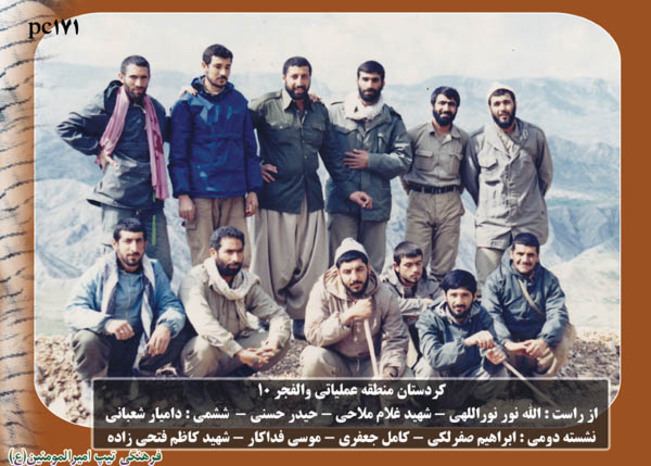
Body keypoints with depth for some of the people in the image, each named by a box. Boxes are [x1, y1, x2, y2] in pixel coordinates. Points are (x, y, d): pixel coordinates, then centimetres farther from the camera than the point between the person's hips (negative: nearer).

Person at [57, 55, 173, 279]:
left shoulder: (155, 108, 15)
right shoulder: (107, 104, -2)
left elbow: (168, 134, 33)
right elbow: (66, 128, 0)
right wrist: (97, 150, -4)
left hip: (151, 198, 5)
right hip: (118, 197, -5)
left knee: (162, 266, 3)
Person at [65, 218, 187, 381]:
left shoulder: (154, 271, 2)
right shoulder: (99, 272, -9)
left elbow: (172, 305, -5)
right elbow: (72, 312, -19)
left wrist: (166, 326, -31)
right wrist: (106, 323, -39)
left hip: (140, 346, 3)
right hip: (105, 344, -3)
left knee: (177, 337, -18)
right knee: (86, 340, -33)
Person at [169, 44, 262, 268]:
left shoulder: (238, 101, 14)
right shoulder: (187, 104, 2)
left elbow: (250, 148, 17)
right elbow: (177, 154, 0)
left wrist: (253, 190, 10)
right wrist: (182, 194, -9)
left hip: (235, 195, 4)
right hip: (200, 195, -3)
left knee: (242, 261, 1)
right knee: (203, 264, -4)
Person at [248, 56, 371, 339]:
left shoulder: (319, 111, 14)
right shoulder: (265, 106, -2)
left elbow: (332, 154, 19)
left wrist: (349, 189, 14)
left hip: (311, 198, 5)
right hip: (276, 196, -5)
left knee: (311, 264, 4)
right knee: (276, 265, -2)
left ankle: (300, 321, 17)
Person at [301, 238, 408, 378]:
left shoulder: (384, 295, -9)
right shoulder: (323, 291, -12)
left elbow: (395, 340, -9)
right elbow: (313, 335, -22)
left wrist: (389, 372, -27)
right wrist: (349, 315, -31)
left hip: (369, 364, 2)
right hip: (334, 363, -1)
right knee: (313, 357, -33)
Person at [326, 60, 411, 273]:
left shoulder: (392, 120, 11)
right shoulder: (335, 112, 6)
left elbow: (404, 159, 4)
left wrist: (370, 161, -7)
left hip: (376, 201, 2)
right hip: (341, 200, -2)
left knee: (373, 267, 7)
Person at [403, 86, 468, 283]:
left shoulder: (463, 139, 7)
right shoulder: (415, 134, 0)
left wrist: (454, 193, 13)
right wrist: (411, 191, 10)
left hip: (450, 203, 2)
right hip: (419, 201, -2)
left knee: (444, 268, 4)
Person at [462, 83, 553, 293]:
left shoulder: (535, 136, 3)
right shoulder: (478, 140, 0)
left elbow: (545, 174, 16)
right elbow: (469, 179, 12)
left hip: (529, 223, 1)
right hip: (491, 222, -1)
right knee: (487, 284, -5)